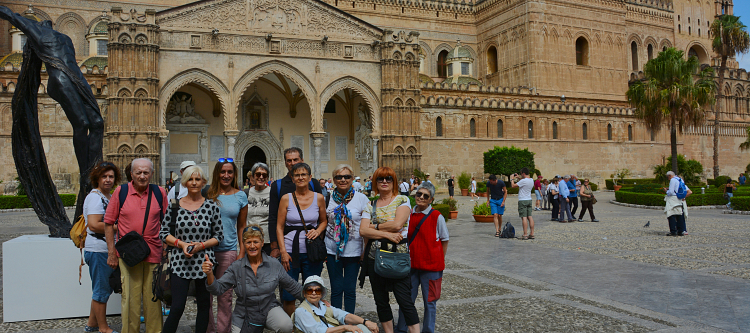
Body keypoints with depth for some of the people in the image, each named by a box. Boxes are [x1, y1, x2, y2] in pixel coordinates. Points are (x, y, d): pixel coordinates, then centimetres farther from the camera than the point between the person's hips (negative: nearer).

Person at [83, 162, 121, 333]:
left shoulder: (109, 197, 16)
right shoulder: (95, 197, -14)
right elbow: (94, 225, -24)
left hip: (108, 249, 10)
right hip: (98, 250, -10)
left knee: (105, 288, 18)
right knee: (101, 290, 0)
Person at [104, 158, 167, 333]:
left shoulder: (159, 193, 5)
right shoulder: (120, 191, 1)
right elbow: (108, 223, 4)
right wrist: (111, 252, 0)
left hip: (154, 253, 1)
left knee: (153, 298, 8)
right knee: (130, 298, 2)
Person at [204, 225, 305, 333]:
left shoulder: (274, 264, -4)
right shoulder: (236, 267, -6)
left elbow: (292, 287, 6)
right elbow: (218, 289, -12)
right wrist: (210, 274, -31)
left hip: (269, 309, -1)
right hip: (244, 315, 1)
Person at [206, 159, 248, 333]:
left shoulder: (240, 196, 5)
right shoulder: (208, 194, 2)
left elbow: (242, 226, 9)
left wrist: (242, 252, 4)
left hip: (228, 250, 0)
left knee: (225, 294, 6)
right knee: (205, 292, 5)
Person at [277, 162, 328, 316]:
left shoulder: (319, 198, 4)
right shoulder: (286, 198, 1)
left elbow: (324, 221, 16)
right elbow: (279, 227, 2)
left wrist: (317, 231, -6)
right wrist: (283, 251, -7)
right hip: (290, 251, -1)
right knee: (288, 295, 0)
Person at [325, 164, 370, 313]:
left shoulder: (361, 199, -1)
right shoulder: (328, 198, 4)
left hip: (354, 251, -1)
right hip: (332, 250, 1)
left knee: (350, 289, 6)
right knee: (336, 289, 7)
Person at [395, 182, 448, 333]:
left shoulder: (437, 217, -8)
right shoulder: (409, 214, 3)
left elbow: (445, 240, 0)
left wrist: (439, 260, -1)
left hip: (431, 266, -3)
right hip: (411, 264, 4)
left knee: (430, 300, 8)